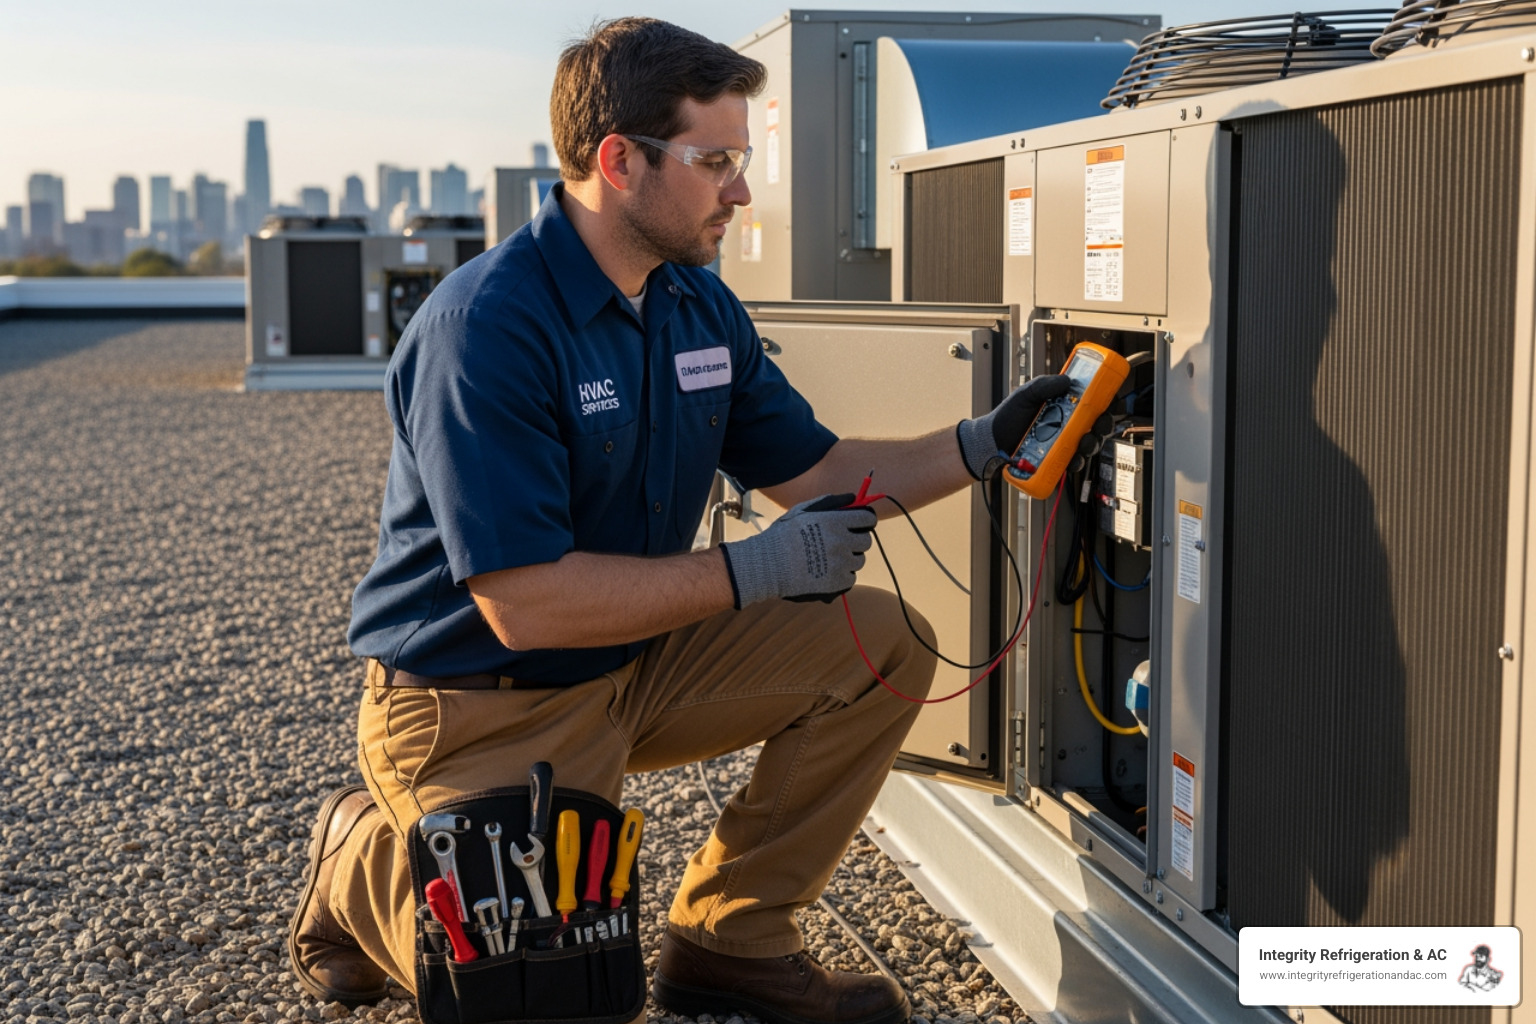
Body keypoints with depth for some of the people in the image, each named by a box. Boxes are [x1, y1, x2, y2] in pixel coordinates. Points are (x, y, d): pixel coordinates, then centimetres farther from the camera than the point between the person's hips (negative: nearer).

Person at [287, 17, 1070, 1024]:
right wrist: (754, 571, -24)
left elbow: (815, 473, 10)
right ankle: (362, 865, 15)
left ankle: (729, 939, 7)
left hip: (638, 660, 8)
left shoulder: (702, 306, 2)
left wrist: (984, 443, -4)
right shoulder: (486, 328, -26)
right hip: (482, 706, -7)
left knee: (884, 643, -5)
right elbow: (525, 605, -29)